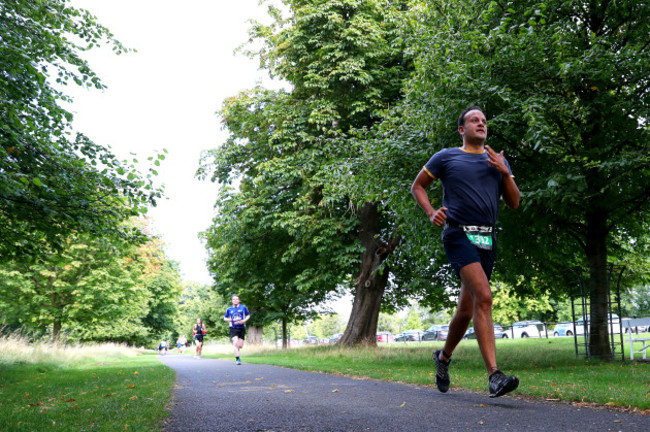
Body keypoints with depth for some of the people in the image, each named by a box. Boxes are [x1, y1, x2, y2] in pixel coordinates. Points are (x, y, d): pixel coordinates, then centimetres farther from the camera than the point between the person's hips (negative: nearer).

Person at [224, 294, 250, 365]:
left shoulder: (243, 307, 2)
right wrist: (229, 320, -7)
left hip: (241, 328, 1)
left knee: (240, 346, 0)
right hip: (233, 328, -1)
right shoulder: (229, 309, 4)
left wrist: (244, 320, -8)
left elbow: (248, 315, 12)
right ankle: (237, 359, -11)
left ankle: (236, 349, 37)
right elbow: (225, 318, 15)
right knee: (235, 343, -20)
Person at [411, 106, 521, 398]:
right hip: (459, 234, -5)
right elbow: (417, 186, 14)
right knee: (483, 297, -23)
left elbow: (514, 203, 13)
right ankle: (494, 376, -24)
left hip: (487, 240, 5)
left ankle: (444, 357, 34)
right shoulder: (446, 157, 7)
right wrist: (431, 213, -2)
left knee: (467, 310, 10)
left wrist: (505, 173, -2)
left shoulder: (498, 161, 18)